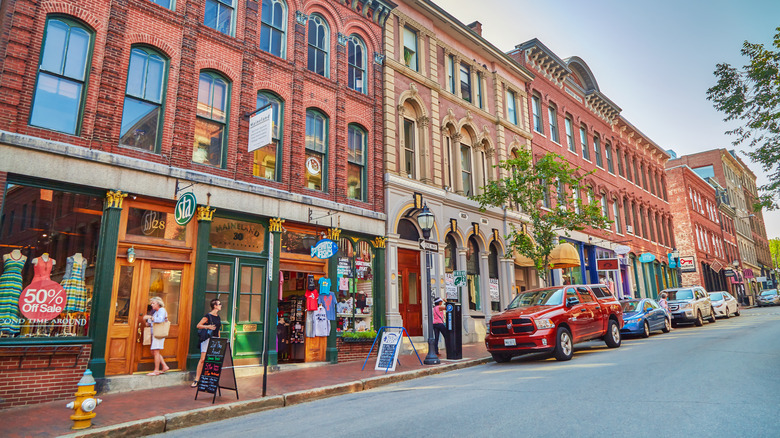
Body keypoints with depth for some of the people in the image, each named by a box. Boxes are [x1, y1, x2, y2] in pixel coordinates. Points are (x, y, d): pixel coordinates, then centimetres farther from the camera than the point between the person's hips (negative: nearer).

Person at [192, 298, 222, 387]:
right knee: (203, 359, -10)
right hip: (207, 339, -6)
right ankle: (196, 380, -3)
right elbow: (198, 325, -7)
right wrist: (207, 326, -21)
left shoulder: (218, 317, 14)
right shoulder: (208, 316, -6)